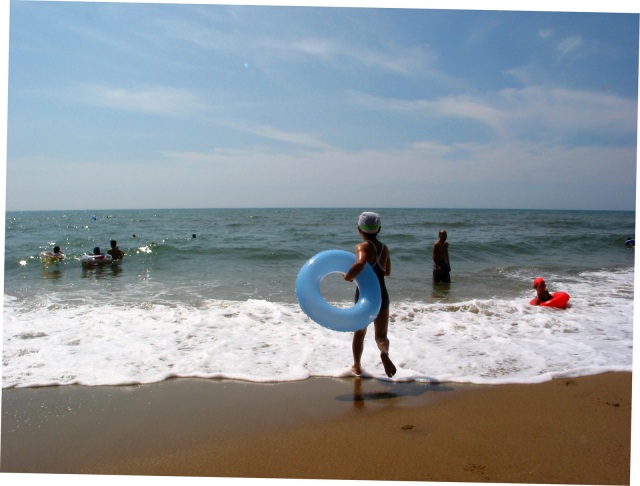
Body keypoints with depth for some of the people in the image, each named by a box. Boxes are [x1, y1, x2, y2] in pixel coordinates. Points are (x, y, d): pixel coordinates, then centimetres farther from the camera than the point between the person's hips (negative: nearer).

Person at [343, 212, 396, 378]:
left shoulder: (362, 247, -12)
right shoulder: (384, 248, 6)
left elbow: (360, 263, -35)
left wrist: (348, 276, -21)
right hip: (381, 295, 3)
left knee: (360, 332, 19)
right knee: (381, 335, 8)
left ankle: (357, 367, 29)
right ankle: (384, 352, -26)